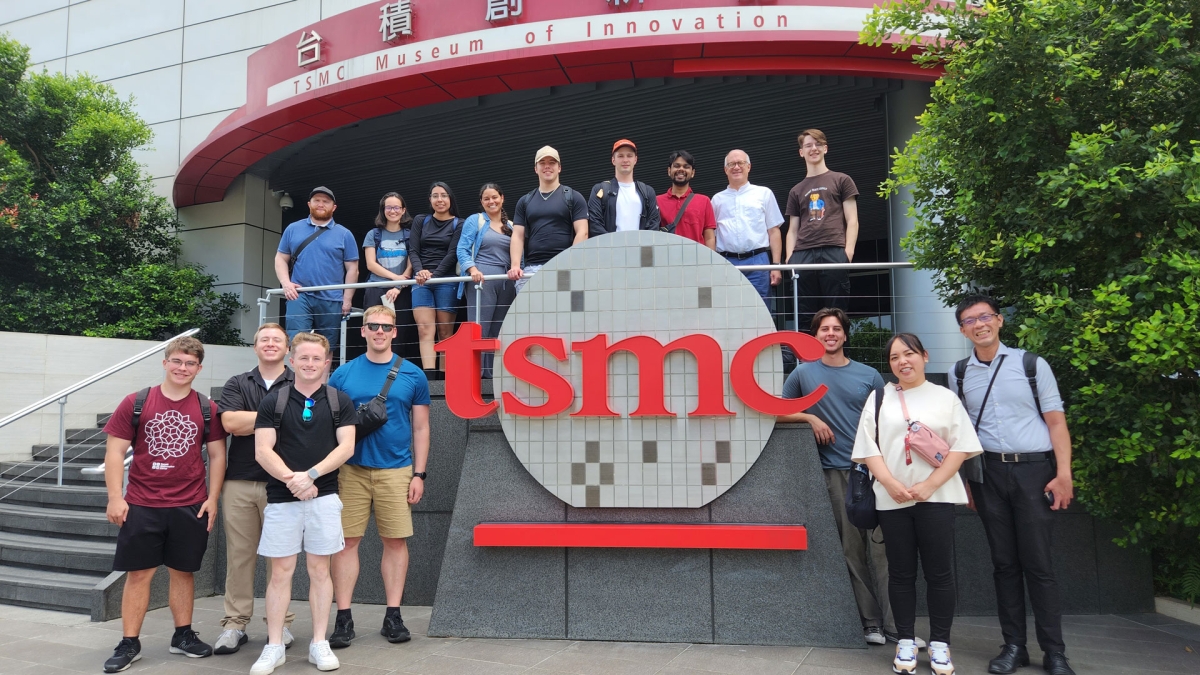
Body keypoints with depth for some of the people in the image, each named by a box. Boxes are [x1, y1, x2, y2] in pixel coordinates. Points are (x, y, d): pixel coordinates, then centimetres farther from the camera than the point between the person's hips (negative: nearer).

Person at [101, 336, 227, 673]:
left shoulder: (207, 409, 3)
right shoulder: (136, 403, -1)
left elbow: (217, 455, 6)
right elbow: (115, 451, -1)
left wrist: (212, 498, -1)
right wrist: (115, 498, -7)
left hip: (190, 506, 1)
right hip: (141, 505, -1)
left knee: (183, 571, 10)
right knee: (139, 572, 5)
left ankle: (183, 635, 24)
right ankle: (129, 643, 17)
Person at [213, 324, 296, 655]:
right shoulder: (237, 384, 11)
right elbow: (229, 422, -6)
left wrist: (248, 423, -9)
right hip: (239, 481, 2)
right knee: (239, 553, 5)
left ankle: (281, 622, 15)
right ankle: (235, 624, 15)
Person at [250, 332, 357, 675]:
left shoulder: (340, 400, 3)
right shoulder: (273, 400, 3)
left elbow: (346, 447, -4)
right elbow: (262, 451, -4)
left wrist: (310, 475, -15)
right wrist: (291, 479, -17)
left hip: (324, 497, 0)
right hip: (281, 498, 0)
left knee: (319, 570, 7)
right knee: (280, 572, 5)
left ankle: (319, 643, 16)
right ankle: (274, 646, 15)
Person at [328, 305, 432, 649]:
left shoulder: (412, 375, 4)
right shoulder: (343, 374, 5)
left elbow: (420, 428, 7)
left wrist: (418, 474, 1)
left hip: (397, 470, 0)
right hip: (352, 469, 0)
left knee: (396, 541, 4)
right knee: (346, 541, 1)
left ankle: (393, 616, 15)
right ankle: (343, 618, 10)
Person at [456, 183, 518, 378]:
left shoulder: (511, 226, 18)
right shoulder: (475, 220, 6)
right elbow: (462, 250, -3)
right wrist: (473, 270, -19)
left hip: (506, 282, 5)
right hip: (482, 279, -5)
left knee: (499, 331, 5)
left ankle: (492, 373, 10)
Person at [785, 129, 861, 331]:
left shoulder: (841, 180, 15)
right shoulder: (796, 191, 23)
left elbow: (852, 220, 8)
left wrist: (848, 250, -7)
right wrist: (789, 258, 3)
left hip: (834, 252, -3)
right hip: (803, 255, 3)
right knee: (804, 315, 0)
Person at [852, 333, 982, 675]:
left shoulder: (945, 397, 7)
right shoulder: (879, 397, 9)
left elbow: (960, 446, 0)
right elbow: (868, 447, 2)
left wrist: (929, 485, -11)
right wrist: (891, 484, -12)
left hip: (935, 496, -1)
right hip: (892, 498, 1)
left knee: (939, 572, 1)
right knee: (901, 572, 6)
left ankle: (939, 644, 12)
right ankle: (906, 641, 15)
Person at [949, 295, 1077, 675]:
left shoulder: (1032, 364, 1)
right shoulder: (959, 374, 8)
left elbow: (1056, 422, 0)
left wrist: (1064, 475, -8)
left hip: (1034, 469, -2)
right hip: (988, 473, 2)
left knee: (1038, 563, -1)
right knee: (1004, 562, 7)